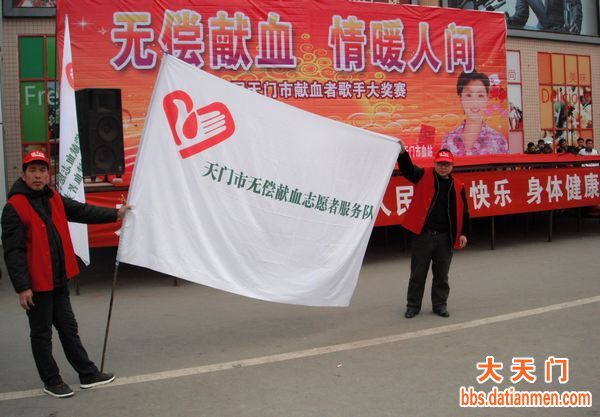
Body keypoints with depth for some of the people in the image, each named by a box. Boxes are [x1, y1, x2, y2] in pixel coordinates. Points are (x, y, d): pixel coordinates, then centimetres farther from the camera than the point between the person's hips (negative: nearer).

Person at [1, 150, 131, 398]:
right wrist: (22, 287, -21)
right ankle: (51, 381, 23)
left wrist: (115, 214, 5)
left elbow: (82, 212, 12)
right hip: (36, 284, -7)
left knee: (68, 328, 16)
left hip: (59, 280, 7)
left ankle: (88, 374, 26)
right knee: (42, 334, 8)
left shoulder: (54, 199, 7)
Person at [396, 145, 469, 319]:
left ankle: (440, 305, 26)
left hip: (445, 237, 2)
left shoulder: (458, 186, 7)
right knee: (418, 273, 6)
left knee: (441, 275, 12)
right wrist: (402, 152, -31)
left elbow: (463, 212, 11)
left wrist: (462, 233, 6)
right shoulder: (423, 176, 1)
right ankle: (413, 305, 18)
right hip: (423, 234, -2)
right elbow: (407, 168, -14)